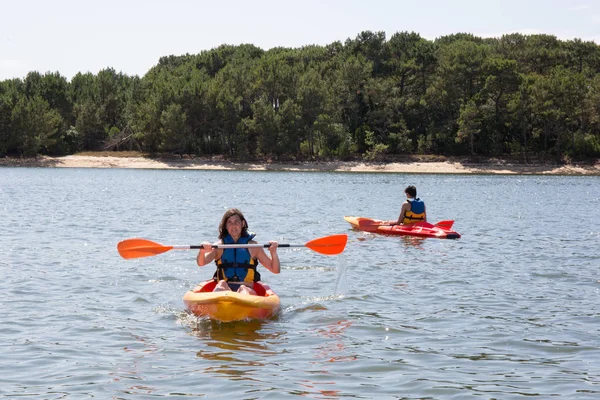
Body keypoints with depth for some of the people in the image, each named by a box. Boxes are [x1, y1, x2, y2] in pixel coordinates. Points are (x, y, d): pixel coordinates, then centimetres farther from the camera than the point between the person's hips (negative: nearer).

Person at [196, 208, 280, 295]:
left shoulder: (252, 246, 13)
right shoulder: (219, 246, 13)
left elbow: (275, 270, 12)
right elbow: (201, 263, -5)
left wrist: (273, 253, -7)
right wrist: (202, 251, -27)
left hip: (248, 289, -1)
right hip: (223, 288, 1)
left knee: (243, 289, -35)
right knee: (222, 284, -33)